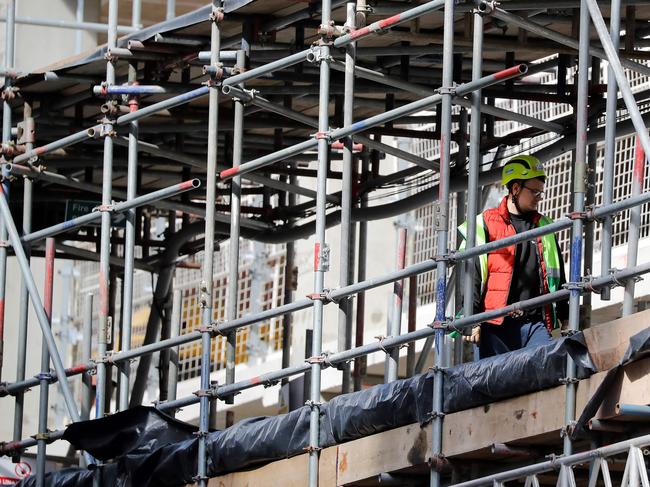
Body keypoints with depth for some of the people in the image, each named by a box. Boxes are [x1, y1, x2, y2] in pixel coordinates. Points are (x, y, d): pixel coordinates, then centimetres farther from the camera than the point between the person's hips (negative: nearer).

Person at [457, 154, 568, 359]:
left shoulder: (544, 227, 19)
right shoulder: (484, 225, 4)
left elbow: (557, 276, 24)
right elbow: (470, 275, -1)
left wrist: (564, 316, 20)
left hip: (536, 323, 4)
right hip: (496, 325, -4)